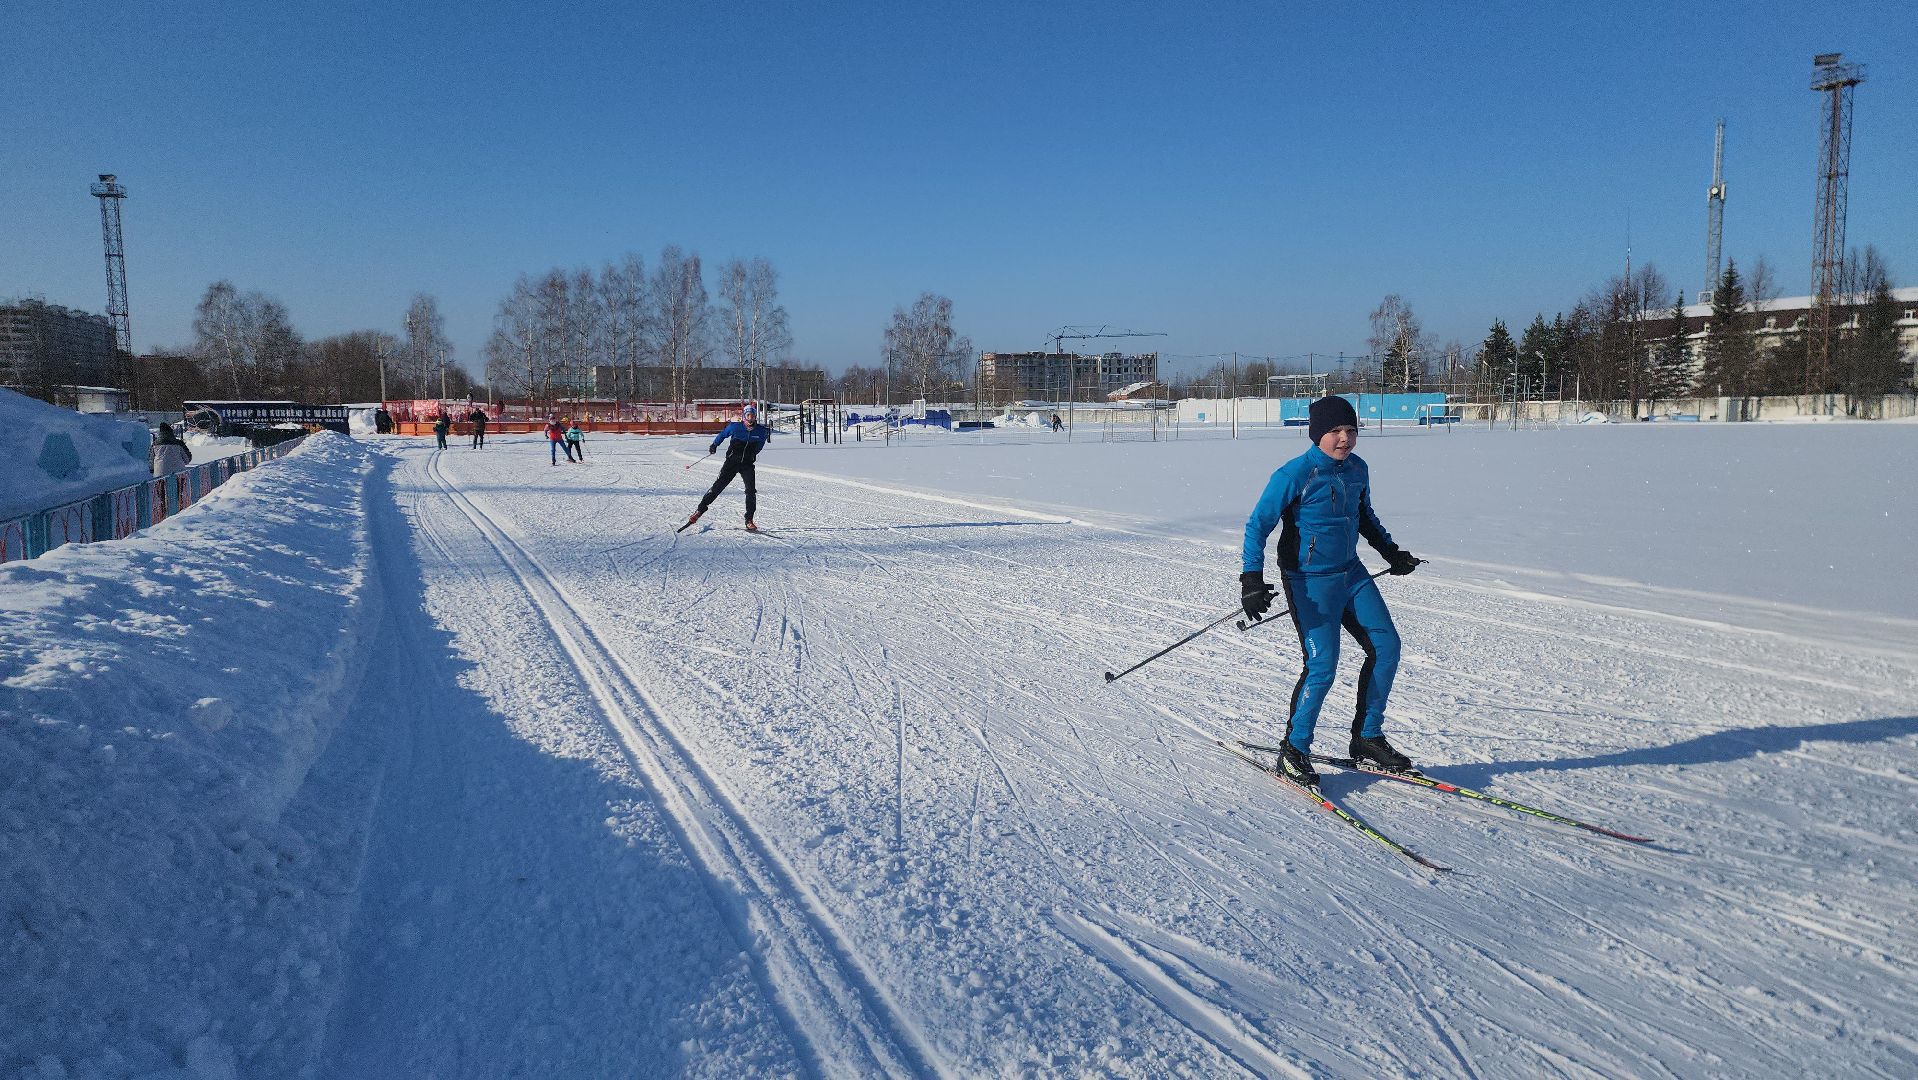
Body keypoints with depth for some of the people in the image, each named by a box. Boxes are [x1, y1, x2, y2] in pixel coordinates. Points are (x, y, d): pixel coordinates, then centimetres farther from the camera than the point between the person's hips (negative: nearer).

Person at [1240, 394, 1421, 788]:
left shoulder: (1358, 469, 4)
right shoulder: (1295, 474, -17)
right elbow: (1257, 525, -14)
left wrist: (1391, 551, 23)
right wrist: (1251, 578, -22)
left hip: (1351, 573, 7)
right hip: (1309, 581, -7)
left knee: (1386, 647, 2)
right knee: (1322, 666, -14)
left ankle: (1367, 738, 17)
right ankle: (1293, 752, 3)